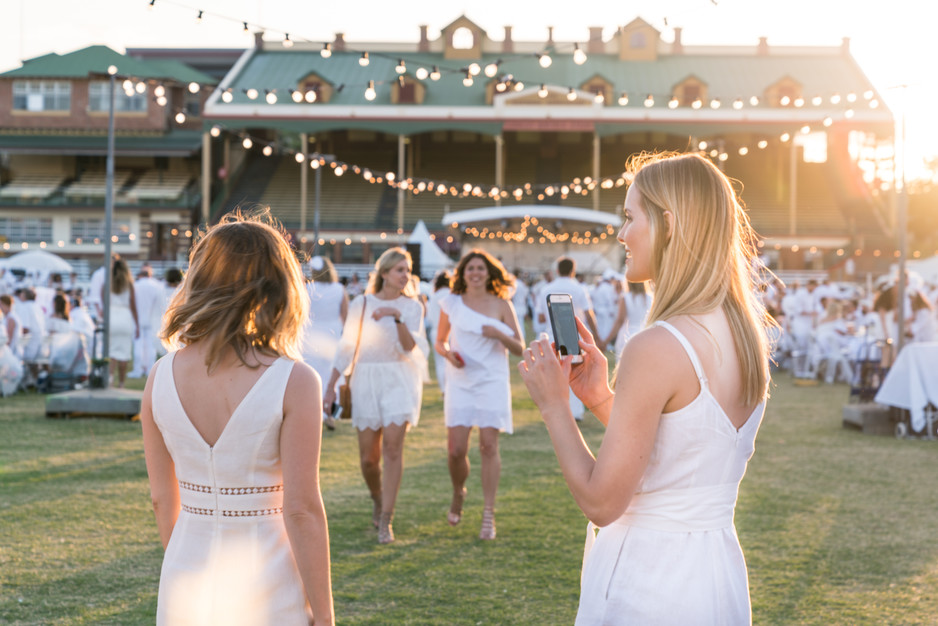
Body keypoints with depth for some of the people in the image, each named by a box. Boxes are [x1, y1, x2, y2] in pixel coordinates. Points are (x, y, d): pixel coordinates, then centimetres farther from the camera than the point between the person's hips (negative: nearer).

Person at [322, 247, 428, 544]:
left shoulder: (412, 307, 2)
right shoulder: (360, 304, 4)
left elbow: (410, 347, -10)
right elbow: (346, 347, 8)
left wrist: (397, 317, -24)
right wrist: (331, 386, 5)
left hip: (399, 380, -1)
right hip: (366, 378, 1)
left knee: (393, 445, -15)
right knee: (368, 457, 2)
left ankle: (385, 520, -11)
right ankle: (378, 499, 33)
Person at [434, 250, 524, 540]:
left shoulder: (501, 305, 4)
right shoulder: (451, 304, 8)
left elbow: (519, 348, 4)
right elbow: (440, 341, 16)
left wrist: (499, 334, -15)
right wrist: (448, 353, -6)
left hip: (492, 382, -1)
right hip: (460, 382, 1)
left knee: (488, 445, -8)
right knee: (456, 449, -4)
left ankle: (488, 515, -4)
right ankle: (458, 494, 26)